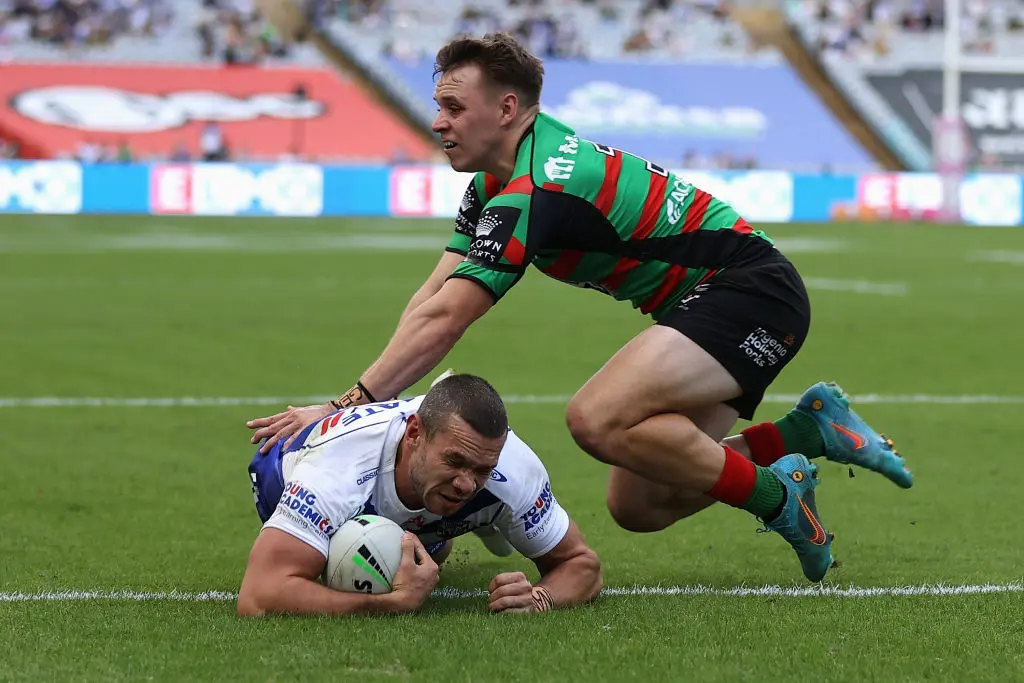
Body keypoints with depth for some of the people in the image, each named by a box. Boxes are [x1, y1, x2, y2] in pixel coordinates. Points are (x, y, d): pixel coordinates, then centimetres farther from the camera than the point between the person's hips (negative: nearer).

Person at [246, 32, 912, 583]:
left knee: (599, 418, -29)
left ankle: (775, 497, -11)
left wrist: (348, 405, -22)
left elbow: (443, 321, -25)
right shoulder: (500, 178, 7)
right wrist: (368, 403, -7)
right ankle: (809, 429, 14)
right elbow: (430, 300, 4)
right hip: (704, 306, 10)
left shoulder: (534, 193, -23)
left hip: (753, 292, -10)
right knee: (637, 505, 4)